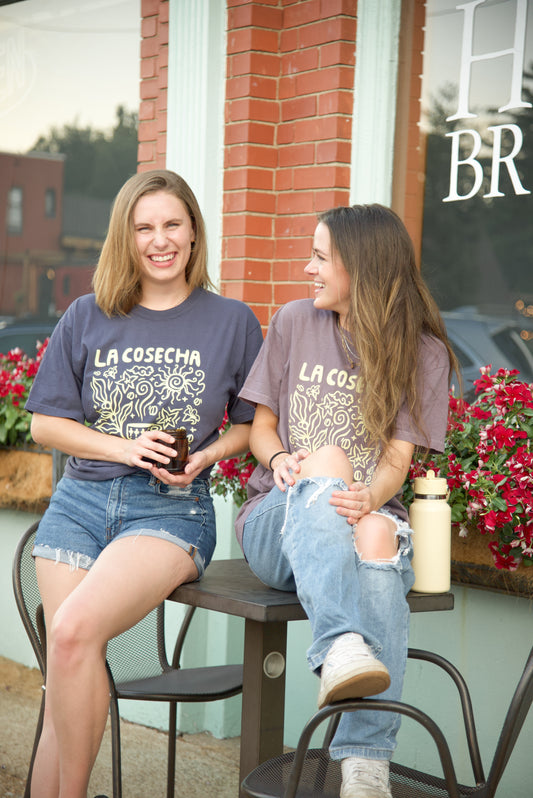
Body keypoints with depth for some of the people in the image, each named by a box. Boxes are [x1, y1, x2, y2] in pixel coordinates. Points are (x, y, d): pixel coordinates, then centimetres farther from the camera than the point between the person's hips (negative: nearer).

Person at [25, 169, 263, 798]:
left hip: (173, 509, -3)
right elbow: (45, 423, 11)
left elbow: (252, 423, 14)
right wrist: (125, 447, -5)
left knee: (74, 632, -27)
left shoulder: (231, 321, 7)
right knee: (74, 674, -12)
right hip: (81, 502, 3)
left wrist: (204, 457, -7)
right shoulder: (87, 317, 10)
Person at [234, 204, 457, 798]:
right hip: (280, 520, 0)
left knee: (378, 533, -39)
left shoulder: (422, 352, 6)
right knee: (326, 461, -36)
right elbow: (261, 426, 14)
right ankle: (342, 650, -63)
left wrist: (368, 497, -25)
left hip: (368, 514, 0)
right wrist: (279, 459, -11)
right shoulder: (294, 322, 9)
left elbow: (396, 460, -2)